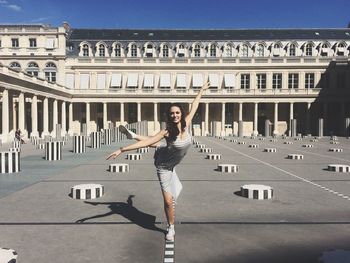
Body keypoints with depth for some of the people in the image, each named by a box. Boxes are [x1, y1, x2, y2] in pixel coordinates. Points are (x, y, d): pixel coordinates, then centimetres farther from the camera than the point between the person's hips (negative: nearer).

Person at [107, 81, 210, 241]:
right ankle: (171, 228, 24)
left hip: (172, 163, 3)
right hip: (164, 166, -3)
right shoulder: (168, 131, -29)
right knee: (168, 200, 5)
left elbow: (194, 107, 0)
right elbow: (146, 142, -29)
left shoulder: (186, 124, -16)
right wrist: (122, 150, -35)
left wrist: (202, 91, 12)